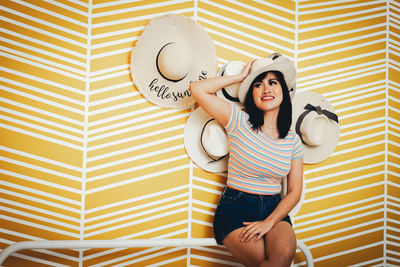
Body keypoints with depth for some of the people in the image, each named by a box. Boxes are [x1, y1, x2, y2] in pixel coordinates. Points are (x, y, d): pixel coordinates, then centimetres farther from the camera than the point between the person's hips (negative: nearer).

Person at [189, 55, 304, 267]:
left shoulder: (293, 140, 6)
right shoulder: (240, 121, -2)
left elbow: (294, 192, 5)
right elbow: (197, 90, -11)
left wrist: (269, 222, -12)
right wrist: (241, 76, -2)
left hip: (274, 209, 3)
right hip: (235, 208, -3)